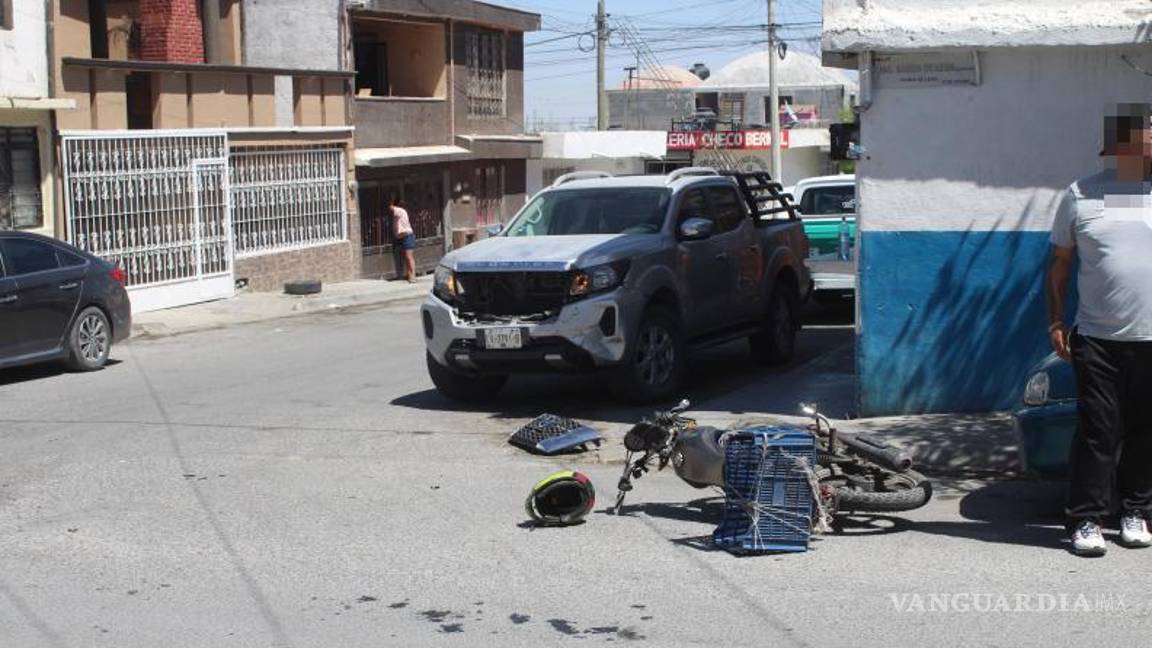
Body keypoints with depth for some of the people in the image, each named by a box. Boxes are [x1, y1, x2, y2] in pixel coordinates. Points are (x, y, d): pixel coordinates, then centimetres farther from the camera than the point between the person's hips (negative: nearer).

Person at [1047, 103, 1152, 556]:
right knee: (1098, 433, -3)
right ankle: (1086, 520, 3)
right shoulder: (1082, 195, 4)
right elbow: (1059, 264, 11)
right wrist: (1056, 321, 4)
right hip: (1097, 340, -2)